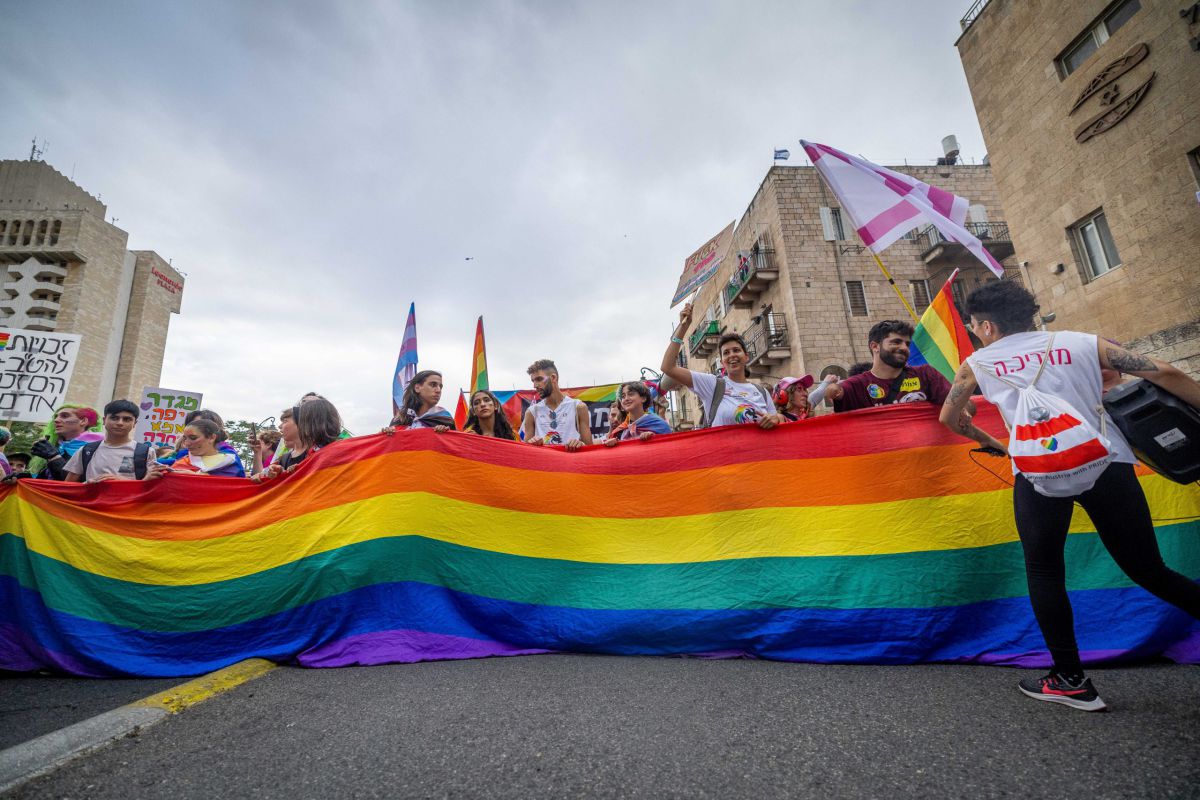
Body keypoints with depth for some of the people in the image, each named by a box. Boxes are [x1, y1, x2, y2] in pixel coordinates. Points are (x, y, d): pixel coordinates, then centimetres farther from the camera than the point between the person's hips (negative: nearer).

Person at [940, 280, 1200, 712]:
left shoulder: (977, 363, 13)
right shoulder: (1081, 343, 15)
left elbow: (949, 418, 24)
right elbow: (1163, 373, 8)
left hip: (1038, 471, -2)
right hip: (1106, 462, 3)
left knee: (1044, 573, 12)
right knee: (1149, 571, 16)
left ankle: (1070, 680, 16)